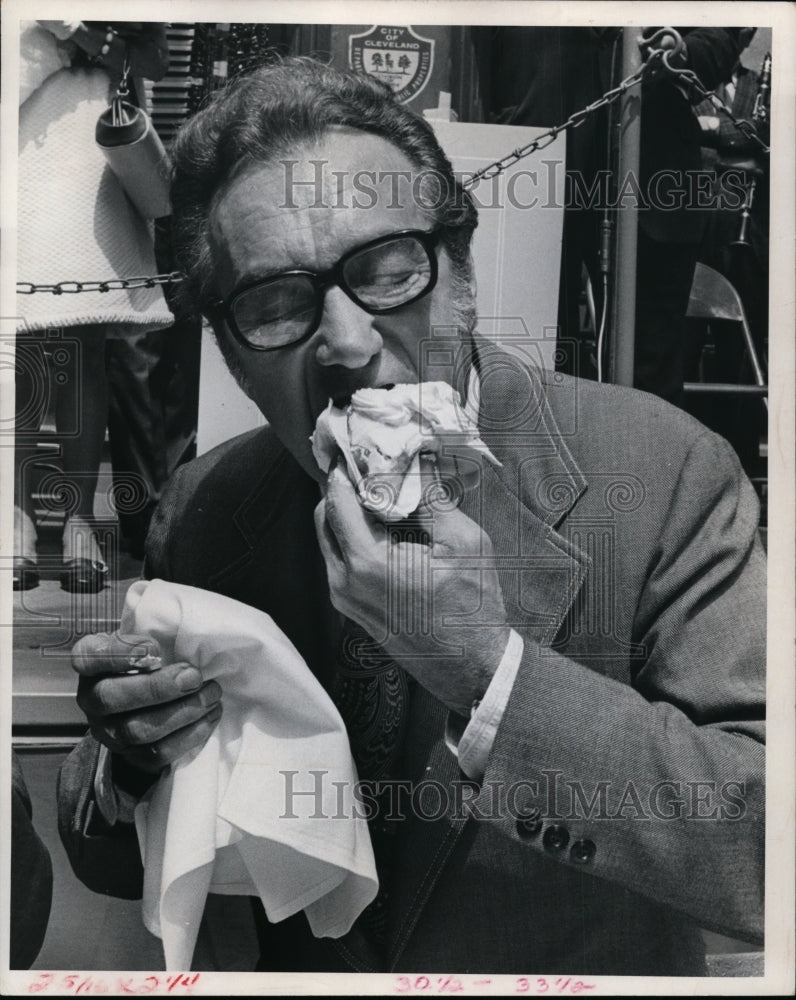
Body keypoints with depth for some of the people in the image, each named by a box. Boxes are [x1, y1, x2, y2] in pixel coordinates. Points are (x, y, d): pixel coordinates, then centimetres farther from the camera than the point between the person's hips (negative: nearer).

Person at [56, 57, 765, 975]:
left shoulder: (667, 477, -18)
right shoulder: (199, 518, -8)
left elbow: (773, 852, -21)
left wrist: (488, 674, -30)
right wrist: (132, 763, -20)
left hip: (596, 969, -1)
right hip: (300, 969, 2)